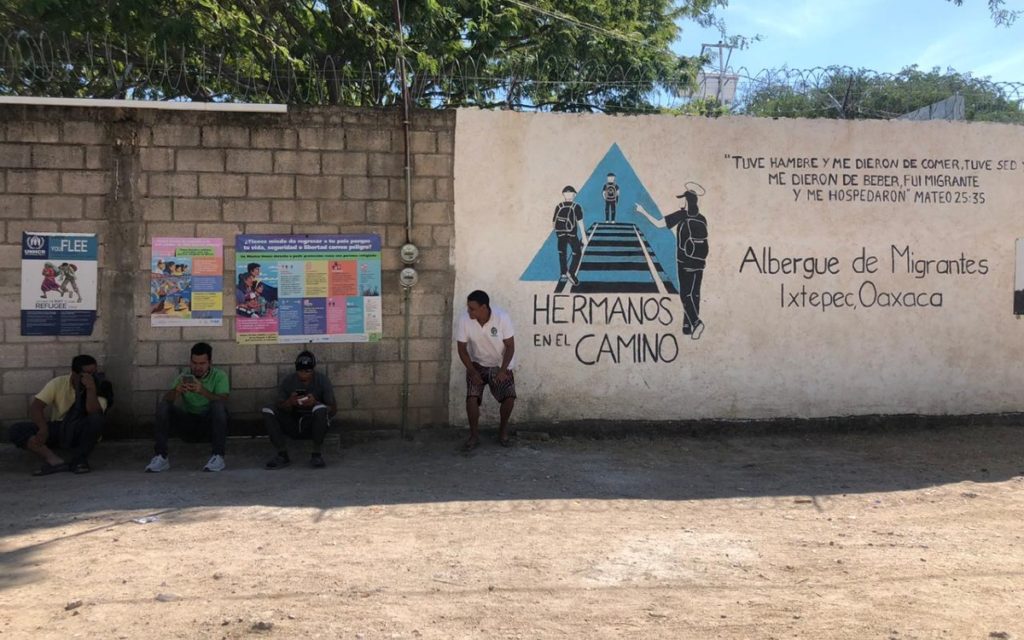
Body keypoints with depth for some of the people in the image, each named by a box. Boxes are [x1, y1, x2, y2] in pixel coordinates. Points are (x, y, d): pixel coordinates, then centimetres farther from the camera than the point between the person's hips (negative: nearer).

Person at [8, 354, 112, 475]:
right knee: (16, 429, -19)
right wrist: (43, 429, -27)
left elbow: (93, 413, -27)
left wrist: (91, 388, -34)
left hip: (81, 433, -3)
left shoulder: (100, 388, -11)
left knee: (95, 420, -36)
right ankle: (54, 460, -36)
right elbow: (35, 407, -11)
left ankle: (79, 460, -25)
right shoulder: (58, 383, -5)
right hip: (58, 429, 3)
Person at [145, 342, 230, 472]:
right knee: (162, 406, -17)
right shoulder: (183, 377, 5)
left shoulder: (219, 376, -3)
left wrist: (203, 391, -38)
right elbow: (166, 399, -9)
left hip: (210, 424, -3)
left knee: (218, 405, -31)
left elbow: (223, 401, -20)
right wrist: (176, 391, -33)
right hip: (188, 424, 3)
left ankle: (218, 456, -31)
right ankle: (161, 457, -22)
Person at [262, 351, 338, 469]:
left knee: (320, 409, -35)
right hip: (293, 424, 3)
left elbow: (333, 409, -8)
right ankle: (283, 454, -17)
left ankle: (317, 454, -21)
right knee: (267, 411, -18)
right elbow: (280, 408, -2)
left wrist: (315, 403, -27)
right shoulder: (288, 381, -3)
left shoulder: (322, 380, -7)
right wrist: (289, 402, -25)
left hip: (314, 423, -3)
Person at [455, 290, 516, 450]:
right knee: (472, 397, -19)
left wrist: (503, 369, -27)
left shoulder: (502, 317, -25)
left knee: (509, 396, -18)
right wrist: (472, 371, -21)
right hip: (477, 364, 1)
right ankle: (474, 436, 0)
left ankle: (503, 430, 8)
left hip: (500, 365, 0)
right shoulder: (464, 320, -21)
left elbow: (510, 346, -17)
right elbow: (462, 349, -11)